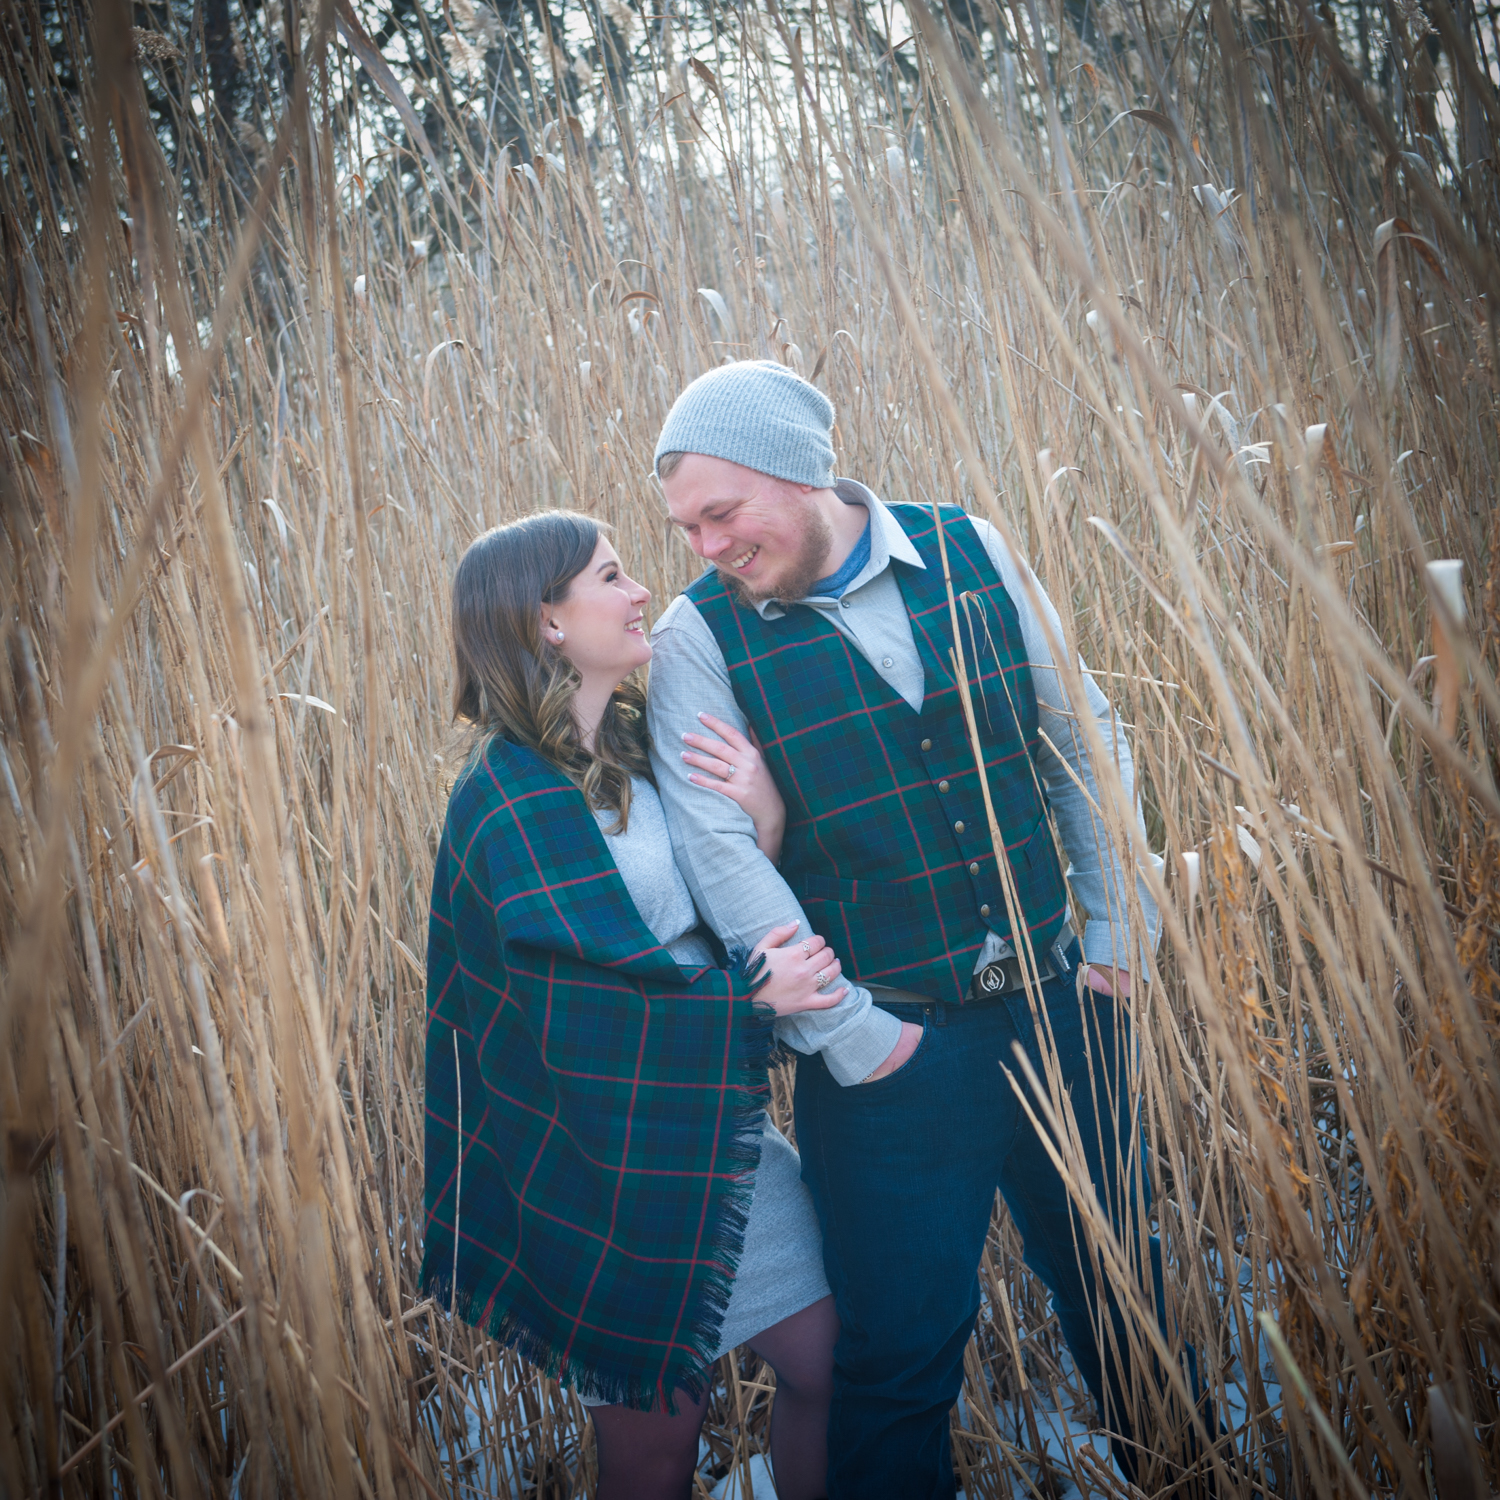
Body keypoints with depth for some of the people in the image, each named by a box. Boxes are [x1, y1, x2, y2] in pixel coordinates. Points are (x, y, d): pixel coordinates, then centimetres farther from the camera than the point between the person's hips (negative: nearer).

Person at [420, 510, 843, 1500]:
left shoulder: (638, 747, 4)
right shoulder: (512, 798, -19)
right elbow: (577, 1004, -22)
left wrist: (766, 821, -14)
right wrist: (749, 996, -17)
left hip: (719, 1123, 7)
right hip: (613, 1166, -7)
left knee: (826, 1356, 14)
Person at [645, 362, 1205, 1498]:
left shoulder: (971, 552, -2)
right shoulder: (699, 636, -10)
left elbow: (1085, 739, 5)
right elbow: (718, 848, -15)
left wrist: (1121, 929, 2)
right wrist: (845, 1034, -17)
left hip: (1058, 1006, 4)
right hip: (887, 1044, -3)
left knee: (1121, 1290, 21)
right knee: (901, 1351, 7)